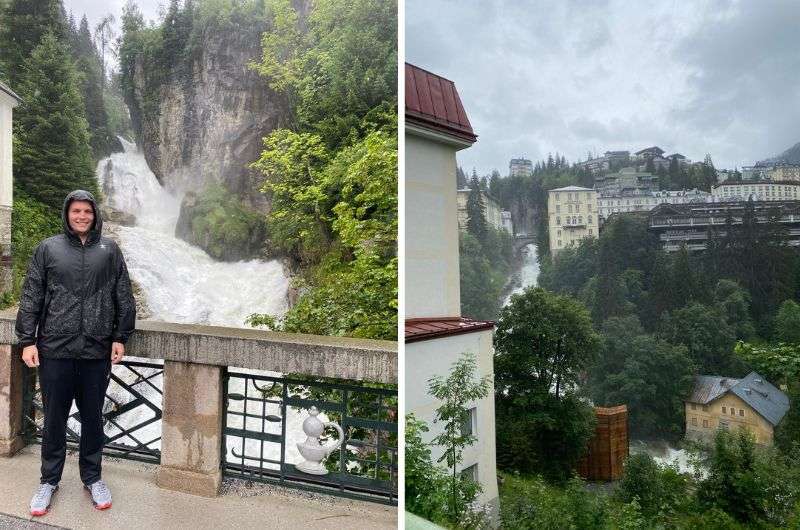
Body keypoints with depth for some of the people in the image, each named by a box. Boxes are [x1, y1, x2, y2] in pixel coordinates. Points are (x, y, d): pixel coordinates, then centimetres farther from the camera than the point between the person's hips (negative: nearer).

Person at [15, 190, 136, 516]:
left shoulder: (109, 250, 5)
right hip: (55, 349, 0)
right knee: (54, 418, 10)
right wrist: (27, 340, -3)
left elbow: (123, 298, 5)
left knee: (93, 417, 11)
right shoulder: (48, 249, 4)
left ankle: (92, 478, 27)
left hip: (97, 351, 1)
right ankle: (49, 480, 27)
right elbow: (31, 297, 2)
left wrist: (120, 337, 1)